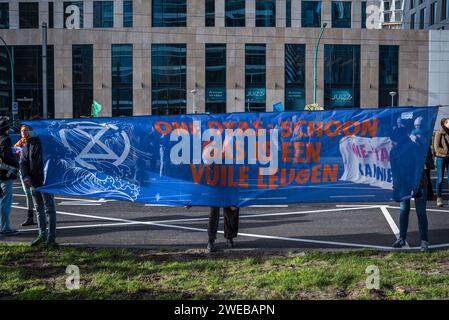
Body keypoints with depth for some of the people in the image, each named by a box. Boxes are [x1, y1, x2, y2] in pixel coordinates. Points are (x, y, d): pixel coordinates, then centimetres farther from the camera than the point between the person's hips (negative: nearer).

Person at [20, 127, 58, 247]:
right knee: (39, 210, 16)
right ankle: (42, 235, 27)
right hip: (34, 183, 7)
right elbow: (23, 163, 9)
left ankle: (51, 237, 3)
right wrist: (25, 177, -8)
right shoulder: (28, 144, 7)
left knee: (49, 209, -2)